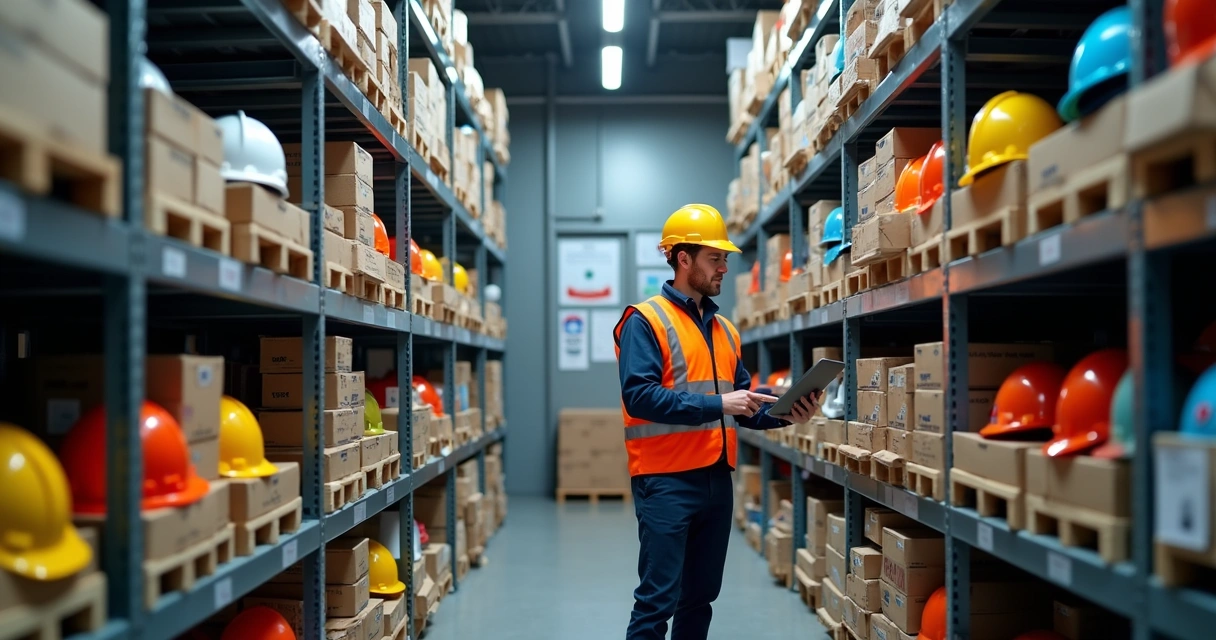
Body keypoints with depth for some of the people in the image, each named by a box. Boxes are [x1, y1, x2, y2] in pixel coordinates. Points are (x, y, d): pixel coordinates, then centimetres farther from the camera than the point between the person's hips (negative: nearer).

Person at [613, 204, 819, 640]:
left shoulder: (725, 330, 15)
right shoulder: (645, 321, -7)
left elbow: (742, 403, 18)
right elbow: (639, 394, -19)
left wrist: (783, 414, -2)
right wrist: (717, 405, -22)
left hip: (717, 479, 8)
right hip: (665, 480, -7)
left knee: (701, 595, 15)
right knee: (658, 599, -5)